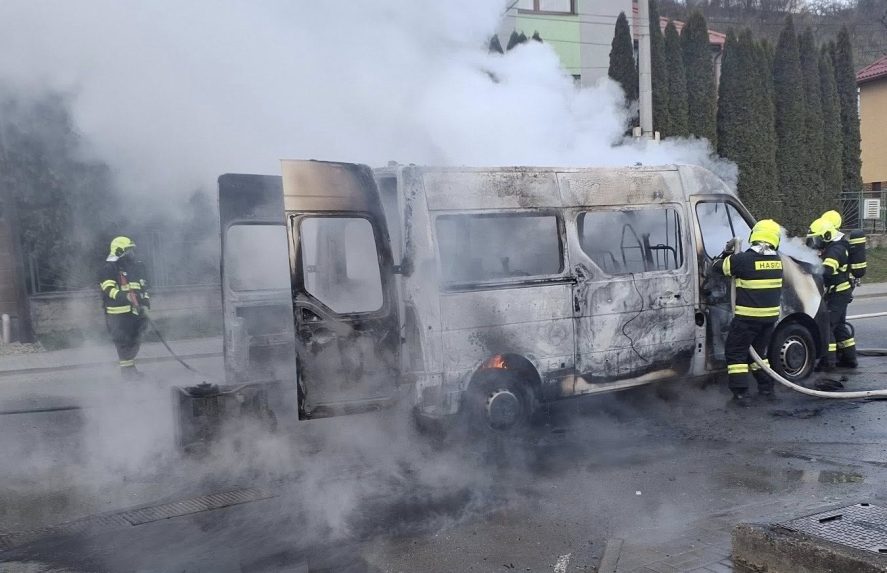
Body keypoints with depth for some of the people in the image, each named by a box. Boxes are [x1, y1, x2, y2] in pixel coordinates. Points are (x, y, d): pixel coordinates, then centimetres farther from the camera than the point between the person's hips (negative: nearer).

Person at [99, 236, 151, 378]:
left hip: (136, 311, 7)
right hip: (119, 313, -7)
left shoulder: (137, 267, 16)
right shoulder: (110, 268, -7)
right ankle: (126, 368, 2)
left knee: (135, 341, 12)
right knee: (123, 341, -7)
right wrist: (125, 296, -32)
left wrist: (146, 305, 9)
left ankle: (130, 366, 23)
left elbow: (144, 288, 21)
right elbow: (109, 289, -18)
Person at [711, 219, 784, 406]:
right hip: (770, 316, 6)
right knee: (758, 351, 23)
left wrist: (727, 252, 13)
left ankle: (741, 394, 1)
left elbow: (717, 266, -4)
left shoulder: (743, 259, -17)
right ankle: (767, 389, 25)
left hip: (748, 317, -6)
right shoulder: (777, 260, 1)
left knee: (735, 353, 6)